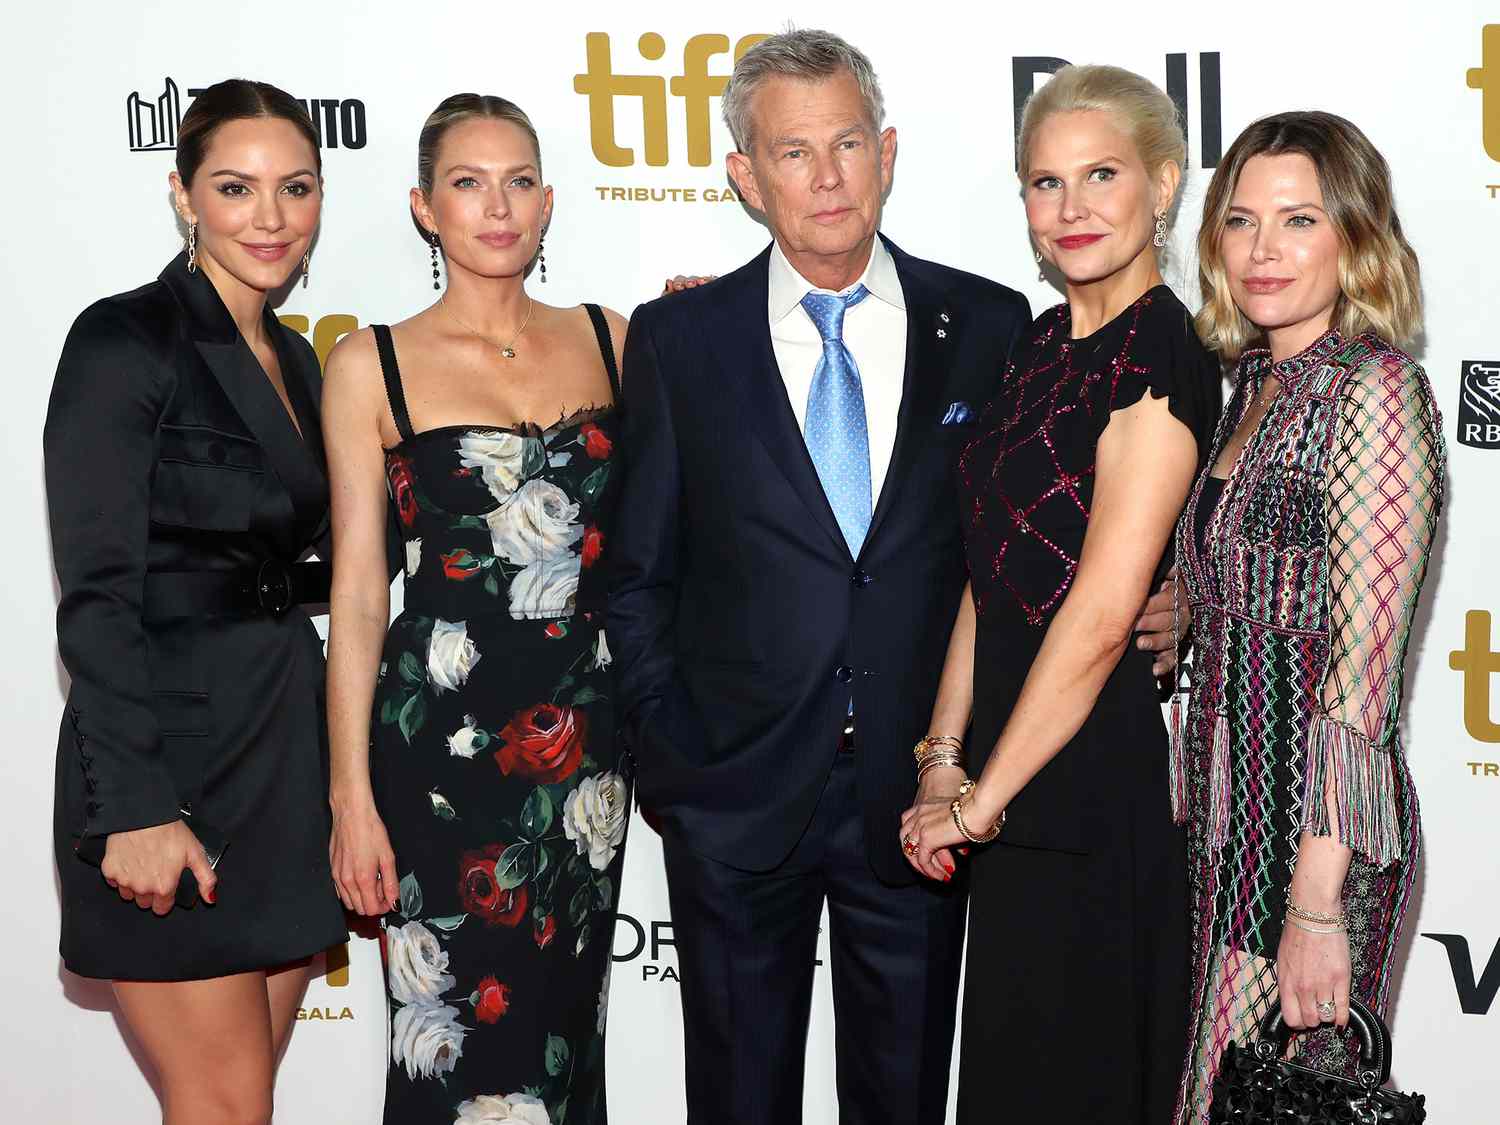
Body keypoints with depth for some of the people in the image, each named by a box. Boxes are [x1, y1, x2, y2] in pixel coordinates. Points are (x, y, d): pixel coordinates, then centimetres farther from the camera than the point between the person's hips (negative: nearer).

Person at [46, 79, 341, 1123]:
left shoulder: (294, 359, 13)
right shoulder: (124, 341, -10)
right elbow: (97, 592, -15)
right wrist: (134, 808, -20)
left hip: (288, 747, 7)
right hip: (170, 758, -7)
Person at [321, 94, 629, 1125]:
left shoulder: (610, 339, 7)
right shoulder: (372, 365, -2)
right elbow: (358, 590, -3)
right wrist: (353, 797, -6)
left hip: (587, 725, 3)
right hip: (443, 731, -3)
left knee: (567, 1019, 14)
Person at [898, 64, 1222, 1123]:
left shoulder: (1162, 356, -17)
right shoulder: (1043, 343, 10)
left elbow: (1100, 615, -21)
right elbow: (992, 573, 10)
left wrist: (979, 801, -14)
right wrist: (945, 755, 3)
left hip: (1096, 769, -8)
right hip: (1016, 758, 8)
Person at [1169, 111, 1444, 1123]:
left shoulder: (1372, 390, -15)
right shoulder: (1257, 386, 10)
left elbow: (1364, 663, -20)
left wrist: (1317, 905, -21)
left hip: (1315, 826, -8)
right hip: (1236, 813, 8)